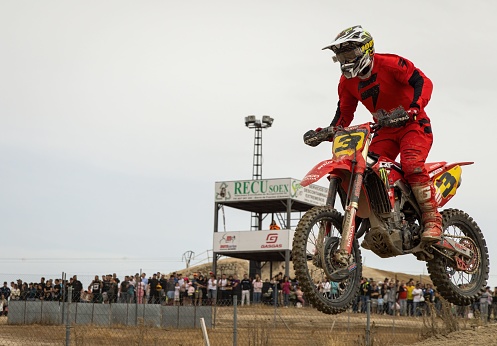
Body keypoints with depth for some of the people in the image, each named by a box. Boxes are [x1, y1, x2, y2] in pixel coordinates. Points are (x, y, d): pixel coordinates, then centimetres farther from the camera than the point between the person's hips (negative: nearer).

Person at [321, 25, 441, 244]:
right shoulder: (347, 82, 5)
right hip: (385, 131, 7)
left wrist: (414, 109, -40)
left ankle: (432, 219, -25)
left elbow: (423, 81, -23)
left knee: (411, 164, -31)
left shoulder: (390, 64, -16)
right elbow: (344, 113, 12)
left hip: (414, 125, -7)